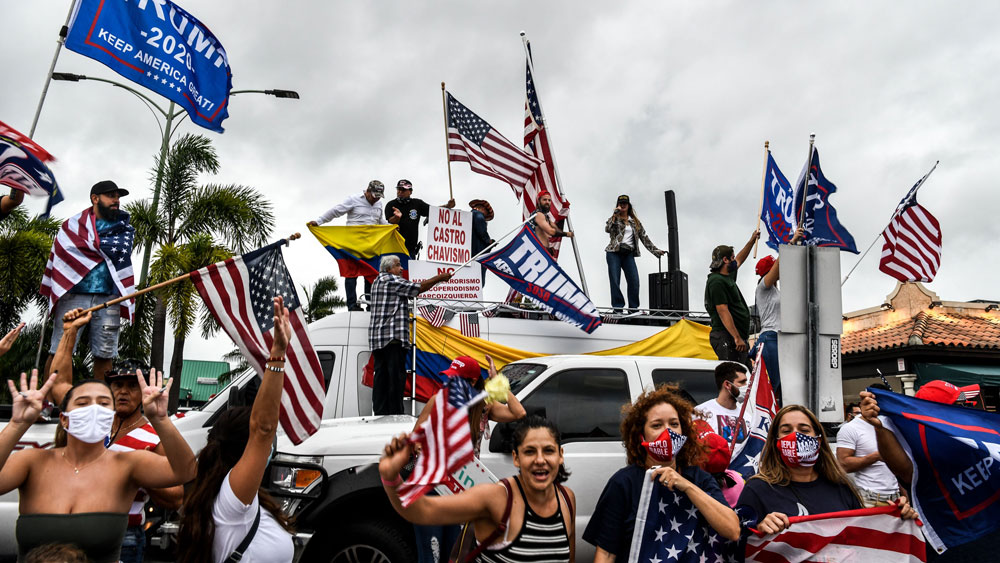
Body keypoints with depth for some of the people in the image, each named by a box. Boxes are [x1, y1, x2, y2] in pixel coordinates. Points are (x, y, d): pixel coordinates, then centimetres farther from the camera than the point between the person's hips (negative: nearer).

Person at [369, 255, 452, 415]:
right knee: (396, 376, -7)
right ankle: (395, 413, -6)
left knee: (380, 376, 8)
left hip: (377, 339, 10)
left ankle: (380, 412, 9)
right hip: (393, 337, -9)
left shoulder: (377, 282, 22)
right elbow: (419, 288, -8)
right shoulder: (392, 280, -8)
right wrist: (439, 278, 2)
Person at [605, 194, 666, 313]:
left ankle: (633, 308, -6)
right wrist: (615, 214, -10)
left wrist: (655, 250, 13)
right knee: (615, 281, -7)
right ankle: (618, 308, -6)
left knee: (634, 280, -10)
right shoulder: (614, 219, 10)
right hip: (614, 253, -2)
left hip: (628, 254, 3)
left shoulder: (635, 222, 19)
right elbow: (607, 229, -11)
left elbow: (644, 237, 19)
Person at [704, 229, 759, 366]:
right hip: (726, 338, -10)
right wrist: (737, 338, -23)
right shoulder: (717, 281, -12)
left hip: (735, 336, 10)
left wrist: (752, 240, 48)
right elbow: (722, 311, -20)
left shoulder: (728, 276, 20)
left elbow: (739, 260, 41)